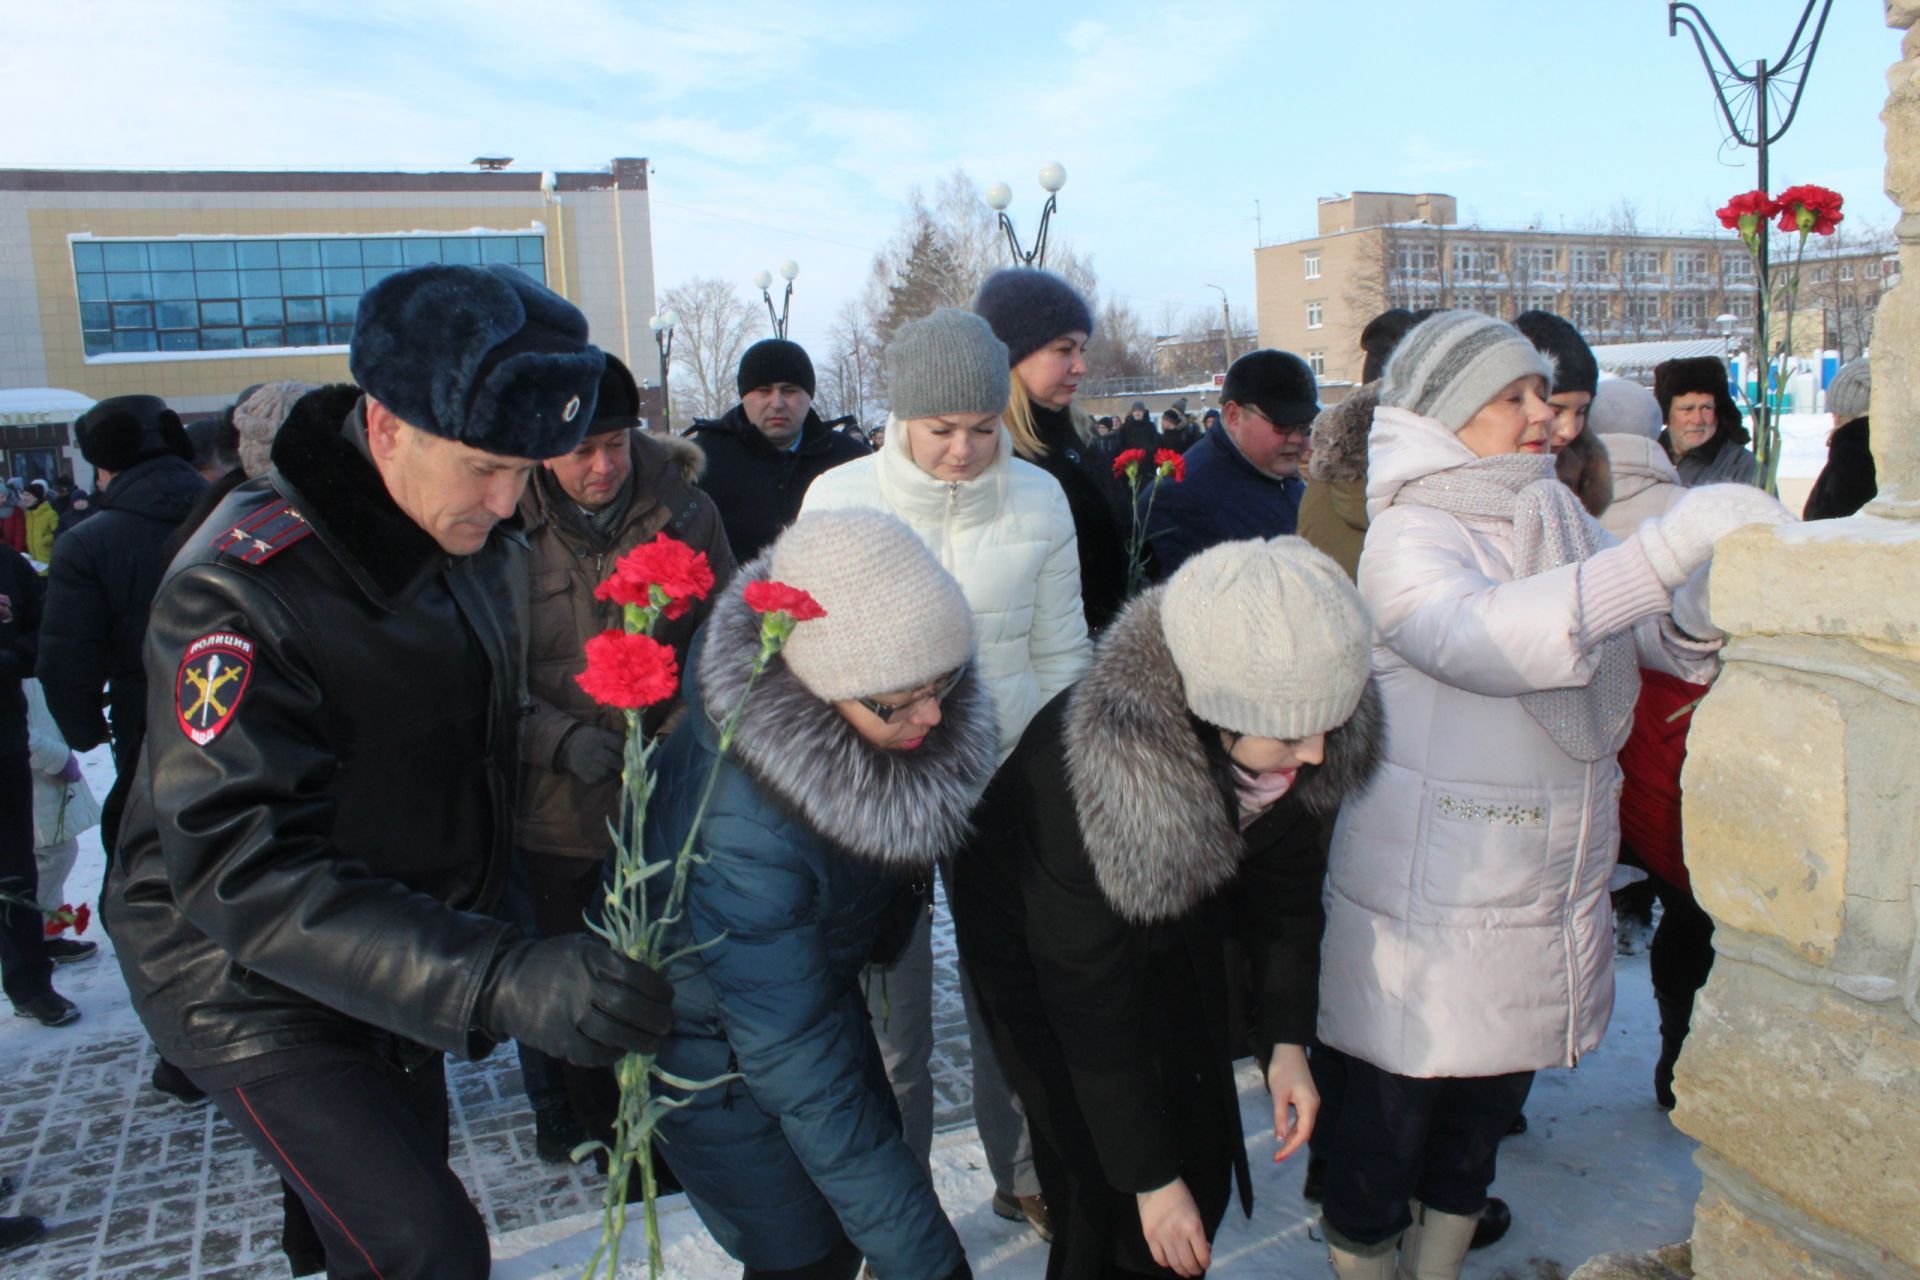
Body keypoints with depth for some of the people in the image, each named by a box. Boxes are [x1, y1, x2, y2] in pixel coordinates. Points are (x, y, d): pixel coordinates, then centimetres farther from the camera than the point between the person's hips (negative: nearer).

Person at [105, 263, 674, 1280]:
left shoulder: (477, 546, -4)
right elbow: (239, 867, -37)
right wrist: (495, 979, -48)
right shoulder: (237, 593, -29)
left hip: (400, 962, 7)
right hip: (254, 981, -7)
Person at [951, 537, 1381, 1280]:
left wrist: (1286, 1037, -8)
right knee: (1108, 1200, -4)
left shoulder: (1279, 746, -26)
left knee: (1205, 1170, 11)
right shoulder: (1080, 775, -40)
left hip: (1175, 941, 5)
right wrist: (1149, 1181, -19)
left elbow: (1286, 881, -4)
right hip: (1042, 958, -4)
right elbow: (1090, 1006, -27)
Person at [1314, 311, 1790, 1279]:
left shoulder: (1558, 519, 8)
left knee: (1486, 1110, 22)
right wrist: (1665, 549, -42)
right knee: (1389, 1120, 8)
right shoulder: (1406, 537, -15)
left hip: (1549, 897, 7)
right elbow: (1481, 637, -36)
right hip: (1428, 910, -7)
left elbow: (1677, 639, 4)